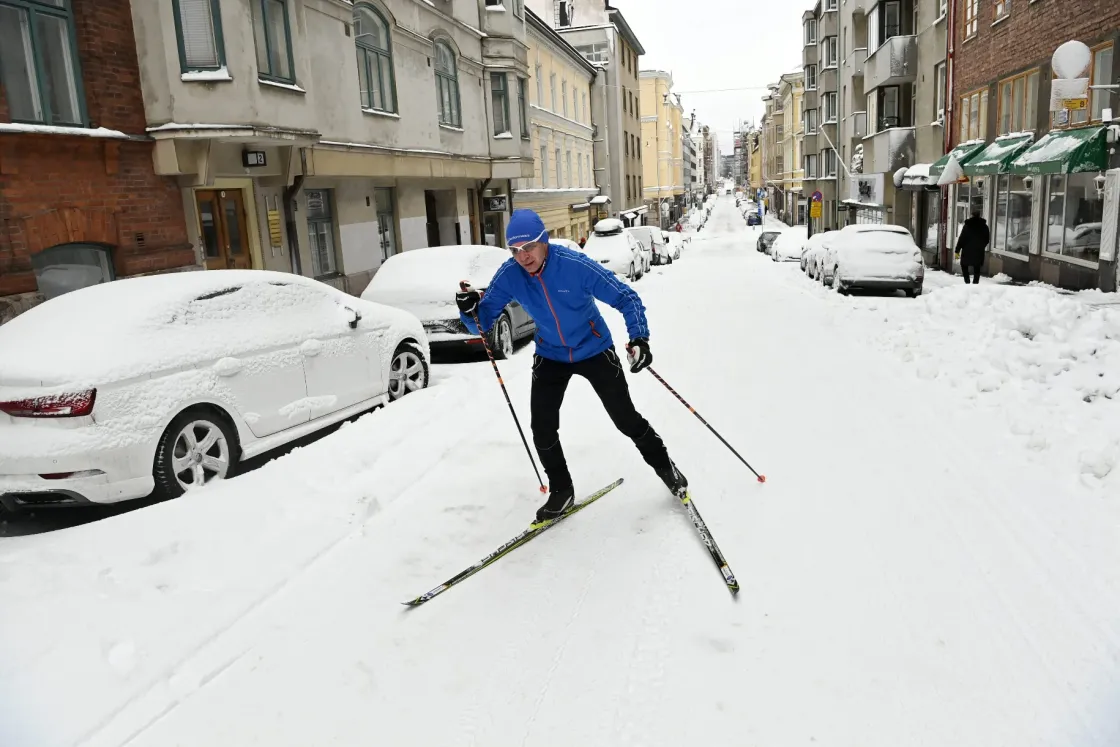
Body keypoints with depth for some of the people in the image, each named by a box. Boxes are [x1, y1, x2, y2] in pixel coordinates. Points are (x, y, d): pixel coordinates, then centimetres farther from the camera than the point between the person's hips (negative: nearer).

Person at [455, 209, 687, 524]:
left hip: (594, 350, -3)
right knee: (543, 429, -2)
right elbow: (484, 322, -12)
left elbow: (626, 297, -23)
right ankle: (561, 490, 21)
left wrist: (639, 338, -36)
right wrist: (471, 310, -36)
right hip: (550, 356, 3)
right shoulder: (508, 276, -19)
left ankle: (664, 465, 32)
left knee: (626, 419, 5)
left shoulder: (576, 265, -29)